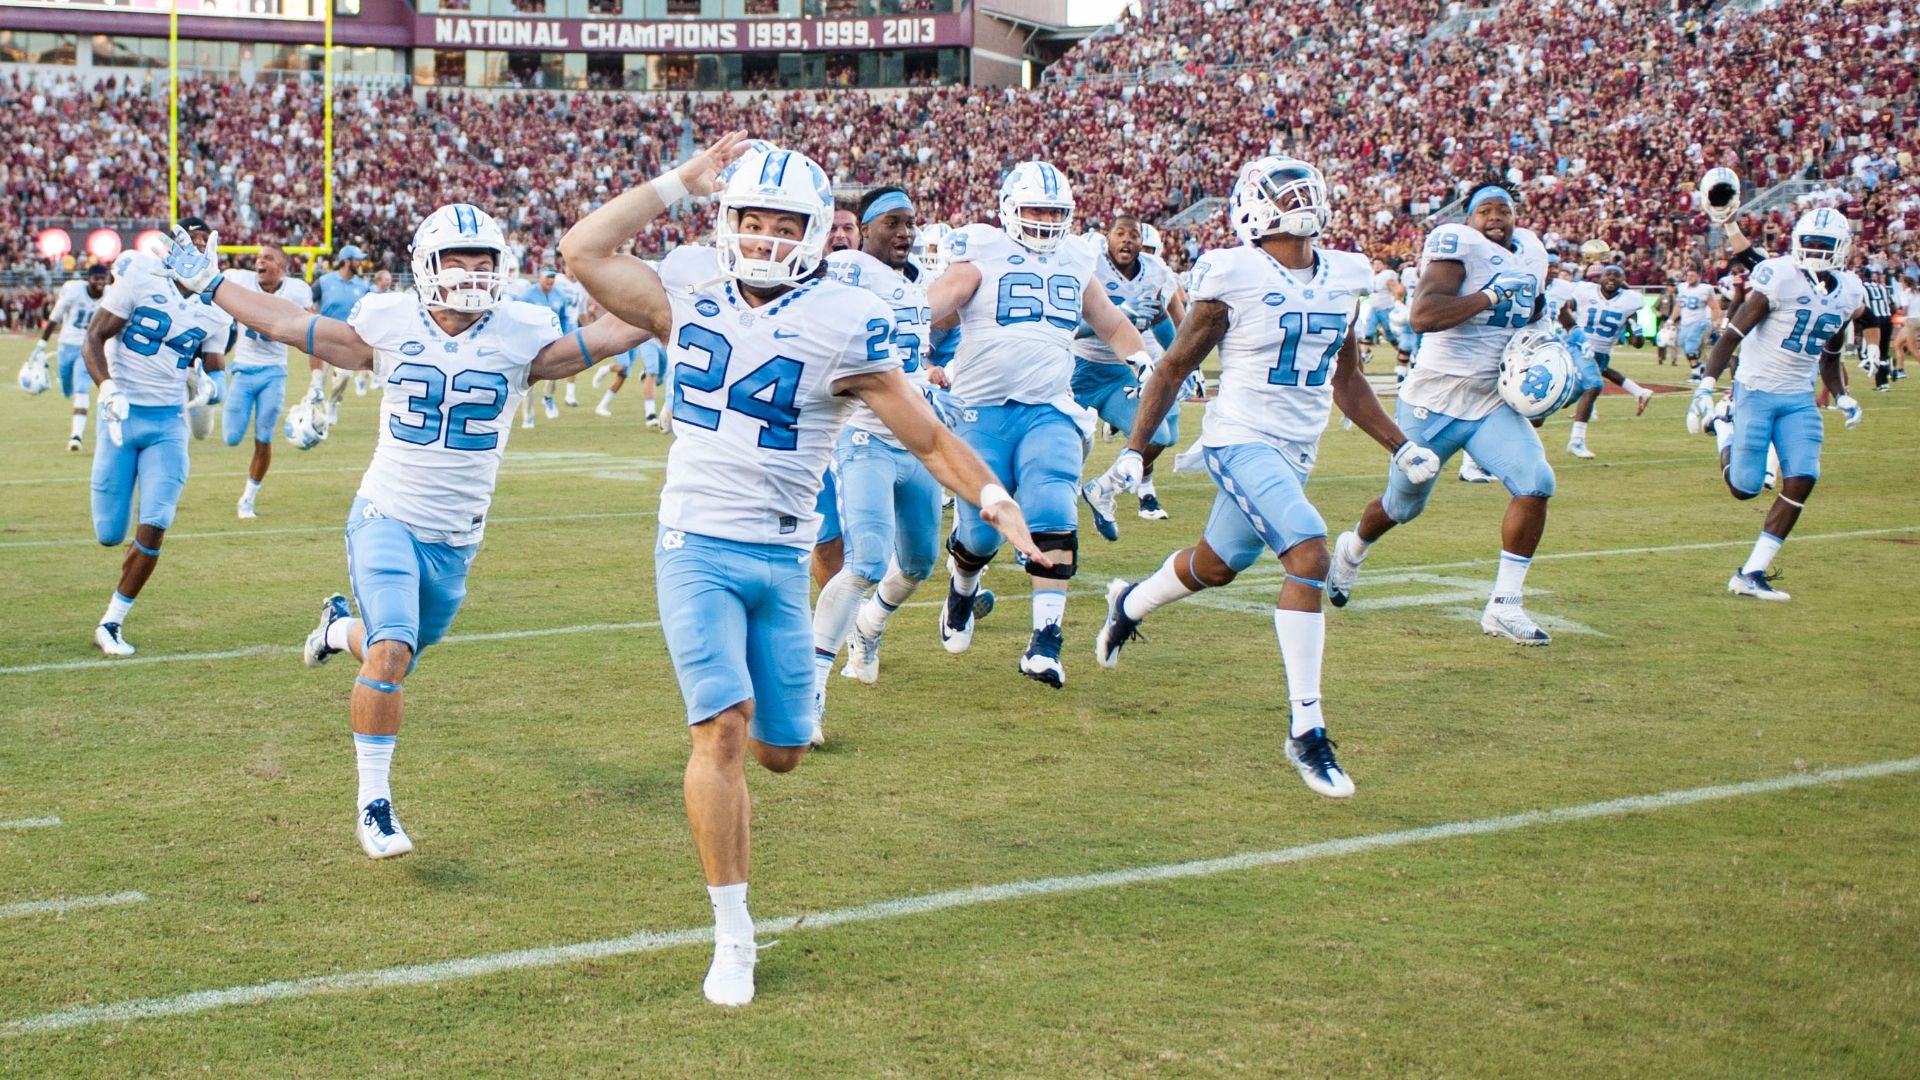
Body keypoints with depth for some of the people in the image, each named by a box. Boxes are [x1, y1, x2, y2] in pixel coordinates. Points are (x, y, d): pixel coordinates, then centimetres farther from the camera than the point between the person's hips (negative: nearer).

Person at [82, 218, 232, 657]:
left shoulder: (214, 310, 4)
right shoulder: (140, 280, -8)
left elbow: (216, 374, 12)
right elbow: (94, 338, -9)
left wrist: (208, 386, -13)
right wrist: (107, 387, -26)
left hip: (169, 423, 3)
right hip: (122, 415, -2)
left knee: (153, 529, -10)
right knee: (109, 534, -1)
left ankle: (112, 623, 5)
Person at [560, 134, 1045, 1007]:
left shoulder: (841, 326, -5)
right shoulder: (690, 295, 3)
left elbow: (925, 434, -3)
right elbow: (583, 249, 0)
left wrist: (994, 500, -16)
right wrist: (681, 182, -1)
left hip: (781, 558, 1)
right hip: (697, 549, -1)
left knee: (781, 752, 8)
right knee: (722, 731, -15)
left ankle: (728, 702, 45)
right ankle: (733, 936, -7)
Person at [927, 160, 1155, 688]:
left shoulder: (1074, 260, 15)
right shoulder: (981, 254, 0)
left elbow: (1112, 323, 29)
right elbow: (927, 308, -9)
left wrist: (1147, 363, 17)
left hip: (1049, 412, 3)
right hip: (983, 411, -3)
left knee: (1052, 518, -18)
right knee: (980, 532, -1)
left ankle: (1045, 640, -16)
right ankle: (962, 589, 34)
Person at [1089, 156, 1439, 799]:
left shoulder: (1344, 279, 7)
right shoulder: (1235, 279, -12)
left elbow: (1346, 380, 18)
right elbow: (1175, 367, -2)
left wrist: (1399, 446, 14)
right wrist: (1135, 449, -3)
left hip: (1296, 455, 8)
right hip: (1242, 440, -7)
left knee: (1215, 566, 22)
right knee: (1309, 556, -24)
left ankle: (1129, 605, 55)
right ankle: (1306, 729, -19)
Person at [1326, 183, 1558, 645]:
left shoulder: (1531, 252, 9)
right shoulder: (1457, 243, -15)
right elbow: (1423, 316, -30)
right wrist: (1494, 295, -28)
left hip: (1494, 405, 5)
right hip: (1435, 402, -5)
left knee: (1536, 484, -18)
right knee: (1403, 505, 13)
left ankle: (1505, 606, -9)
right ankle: (1352, 549, 48)